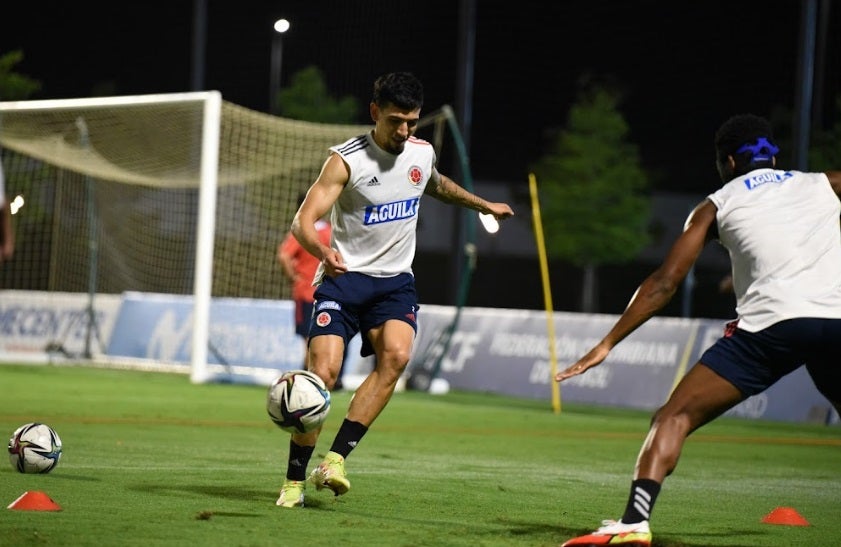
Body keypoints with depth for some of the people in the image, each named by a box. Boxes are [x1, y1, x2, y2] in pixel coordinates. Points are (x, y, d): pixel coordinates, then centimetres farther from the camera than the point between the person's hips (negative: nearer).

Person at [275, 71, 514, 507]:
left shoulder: (423, 152, 5)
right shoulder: (346, 160, -12)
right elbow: (302, 221, -21)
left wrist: (482, 205, 37)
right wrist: (323, 251, -41)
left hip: (395, 281, 4)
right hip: (344, 277, -4)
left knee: (396, 354, -25)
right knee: (323, 371, -18)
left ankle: (335, 460, -27)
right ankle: (294, 481, -5)